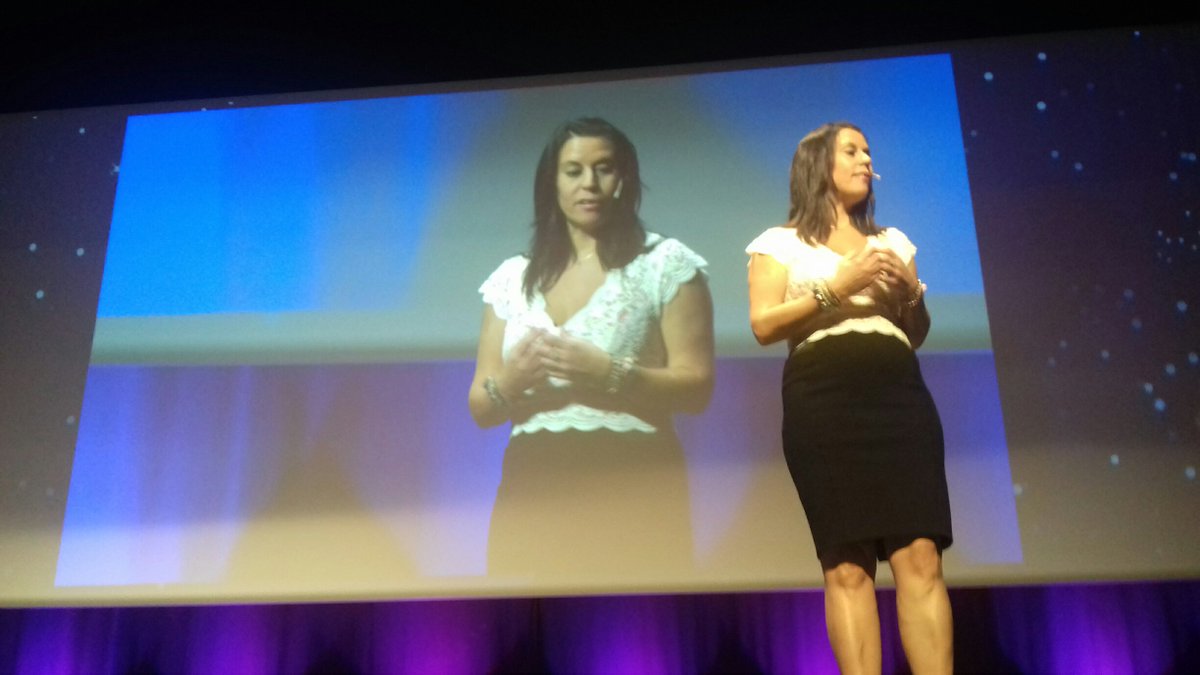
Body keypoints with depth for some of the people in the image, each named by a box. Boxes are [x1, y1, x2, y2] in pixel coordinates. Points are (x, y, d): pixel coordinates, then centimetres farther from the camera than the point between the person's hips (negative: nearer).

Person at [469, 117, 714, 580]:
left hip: (632, 489, -3)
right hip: (532, 490, 4)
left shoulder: (666, 263, 1)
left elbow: (696, 388, -6)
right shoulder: (512, 278, 11)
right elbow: (480, 409, 11)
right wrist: (511, 382, -11)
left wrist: (607, 374, -20)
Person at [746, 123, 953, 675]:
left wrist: (911, 293, 4)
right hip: (823, 402, -3)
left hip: (899, 396, 3)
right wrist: (839, 285, -6)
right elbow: (763, 326, -1)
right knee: (847, 565, -9)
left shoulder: (892, 240, 25)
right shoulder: (780, 242, 13)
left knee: (920, 555, -10)